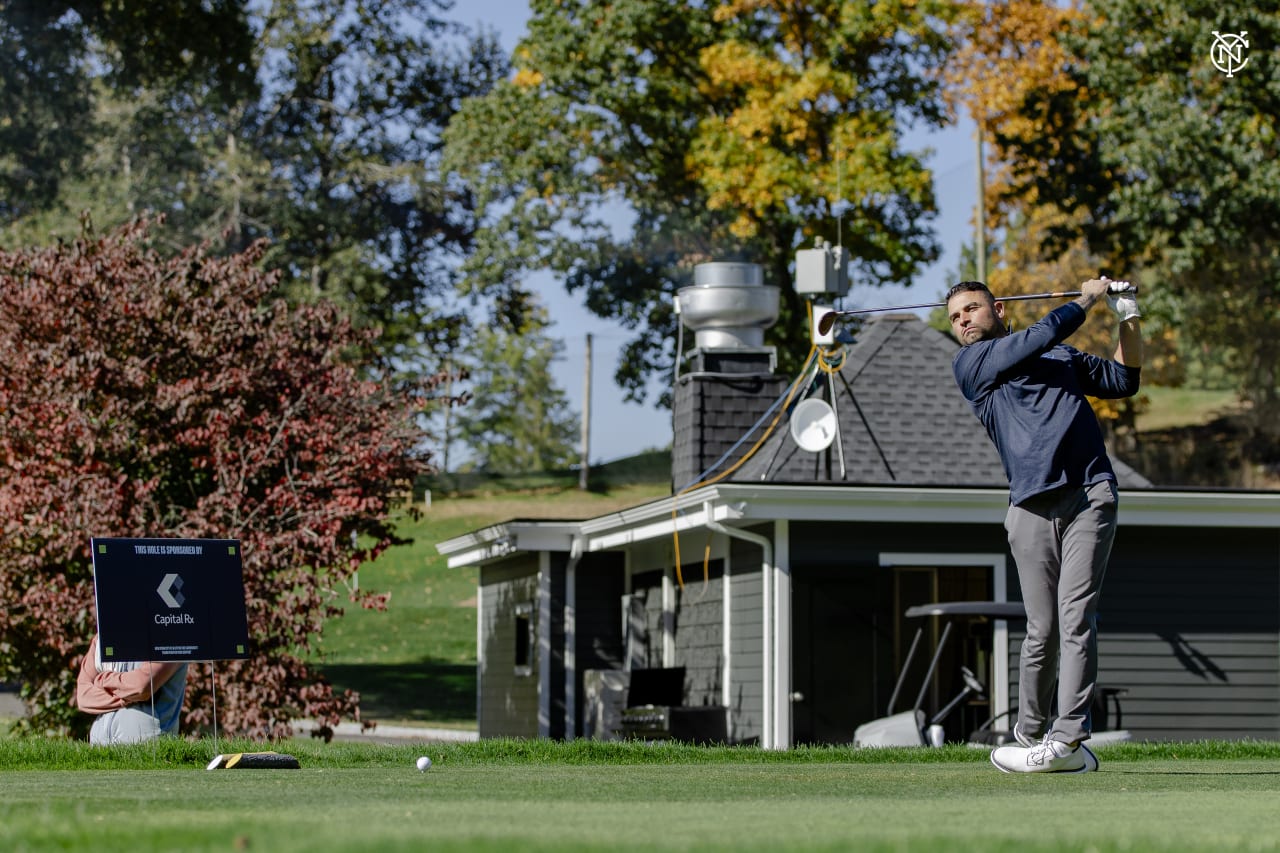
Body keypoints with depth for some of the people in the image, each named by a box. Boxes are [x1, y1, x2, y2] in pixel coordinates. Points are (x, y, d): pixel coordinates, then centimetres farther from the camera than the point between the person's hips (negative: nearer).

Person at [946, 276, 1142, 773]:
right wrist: (1088, 298, 15)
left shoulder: (1063, 357, 27)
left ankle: (1067, 740, -17)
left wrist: (1129, 316, 18)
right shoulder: (969, 363, 11)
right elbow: (1042, 336, 1)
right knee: (1042, 630, -4)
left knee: (1076, 619, -11)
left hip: (1090, 494, 1)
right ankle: (1030, 738, 9)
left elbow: (1123, 380, 27)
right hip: (1031, 505, -1)